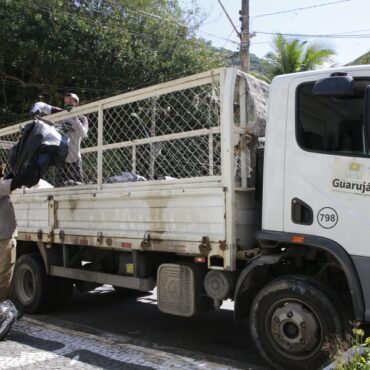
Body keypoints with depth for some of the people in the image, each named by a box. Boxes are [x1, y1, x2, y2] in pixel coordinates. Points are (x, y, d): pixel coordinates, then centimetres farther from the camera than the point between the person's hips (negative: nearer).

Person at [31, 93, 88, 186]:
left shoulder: (82, 118, 4)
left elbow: (83, 134, -16)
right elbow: (42, 105, 0)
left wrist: (74, 118, -25)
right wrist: (36, 108, -23)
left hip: (75, 160, 0)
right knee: (58, 186, -1)